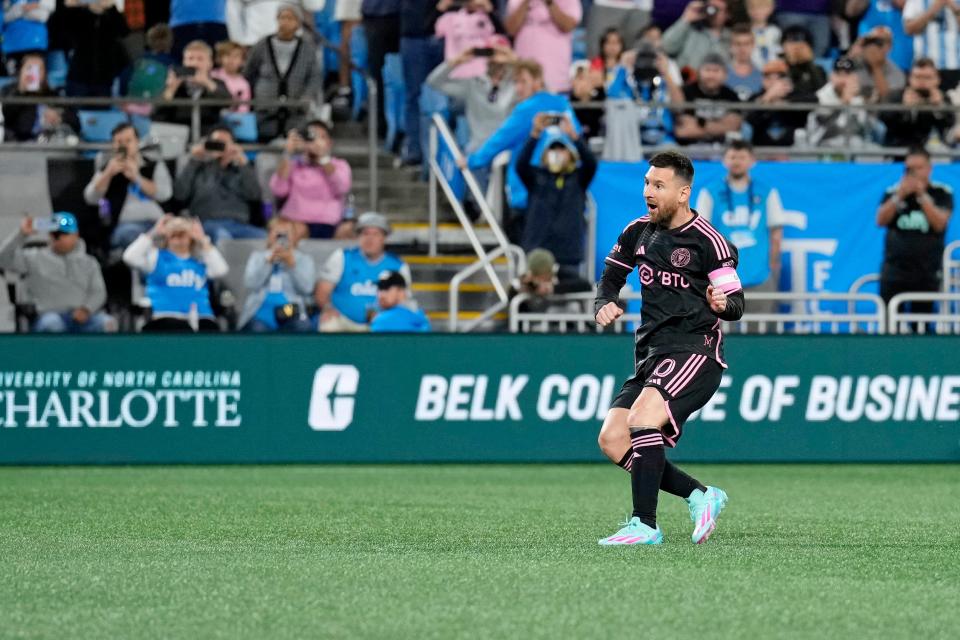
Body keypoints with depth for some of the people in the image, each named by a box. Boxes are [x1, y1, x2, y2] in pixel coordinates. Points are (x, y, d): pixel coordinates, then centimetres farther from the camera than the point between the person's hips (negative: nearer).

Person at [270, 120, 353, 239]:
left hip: (325, 227, -1)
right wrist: (288, 154, -7)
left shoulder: (339, 165, 16)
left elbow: (342, 189, -7)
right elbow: (278, 190, 0)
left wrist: (322, 156, -14)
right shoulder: (294, 165, 18)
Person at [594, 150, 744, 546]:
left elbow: (736, 304, -7)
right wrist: (605, 303, 2)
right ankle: (700, 497, 5)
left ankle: (645, 525, -23)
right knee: (612, 440, -6)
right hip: (652, 353, 8)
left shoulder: (707, 241, -9)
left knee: (642, 420, -28)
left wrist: (722, 304, -31)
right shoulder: (638, 232, 10)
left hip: (696, 350, -8)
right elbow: (611, 275, 24)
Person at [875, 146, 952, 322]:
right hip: (894, 272, 1)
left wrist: (922, 195, -16)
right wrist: (899, 196, -15)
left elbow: (939, 223, -9)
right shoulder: (893, 192, 7)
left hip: (927, 275, -1)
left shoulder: (942, 193, 3)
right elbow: (880, 221, -4)